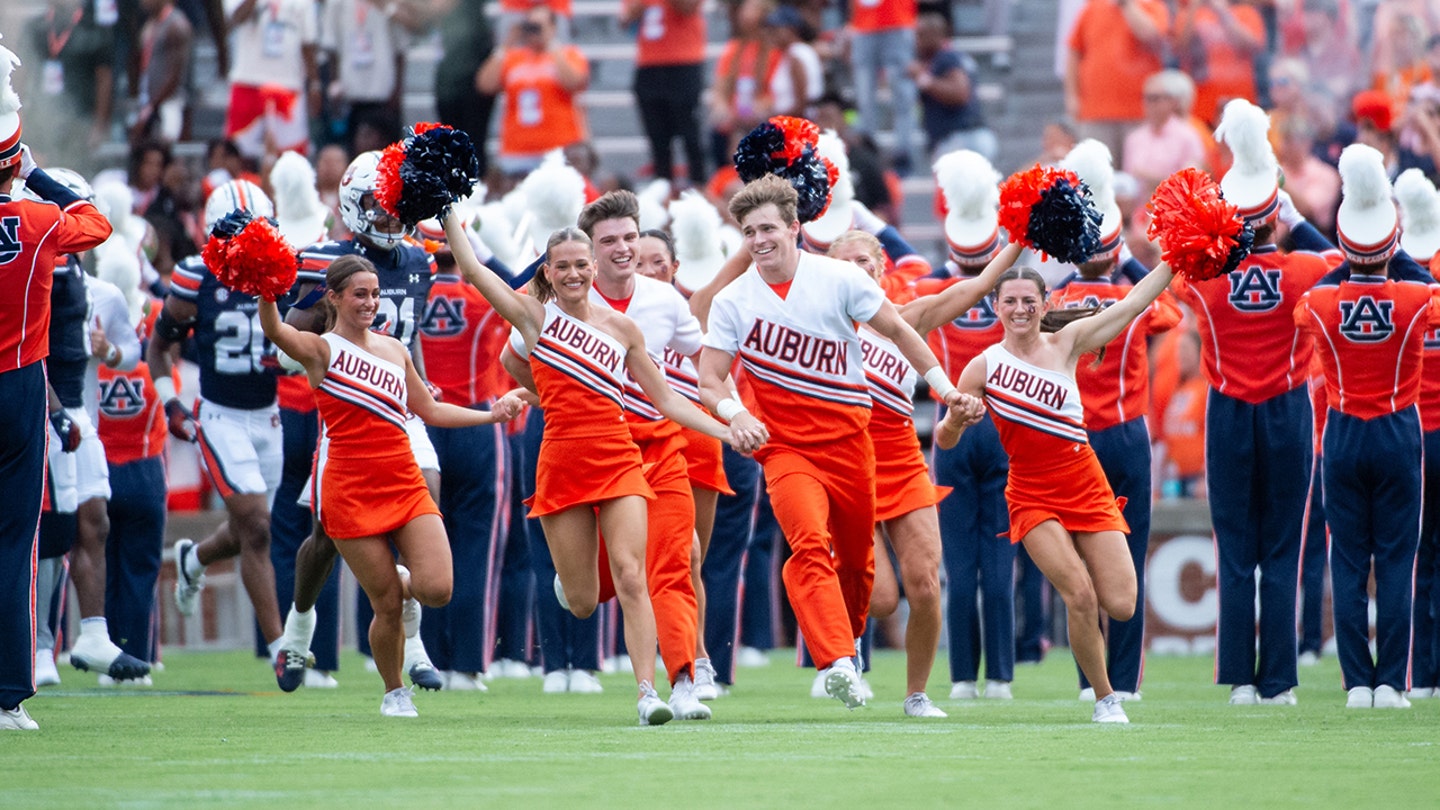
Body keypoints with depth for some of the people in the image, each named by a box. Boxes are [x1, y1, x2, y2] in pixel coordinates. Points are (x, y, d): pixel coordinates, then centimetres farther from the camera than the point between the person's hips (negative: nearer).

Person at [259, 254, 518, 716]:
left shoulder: (394, 350, 16)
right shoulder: (321, 349, -1)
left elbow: (430, 411, 27)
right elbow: (274, 331, -22)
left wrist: (491, 415, 20)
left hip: (405, 482, 4)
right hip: (350, 487, -4)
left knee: (437, 590, -12)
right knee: (388, 606, -4)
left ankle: (401, 581, 24)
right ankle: (394, 693, 20)